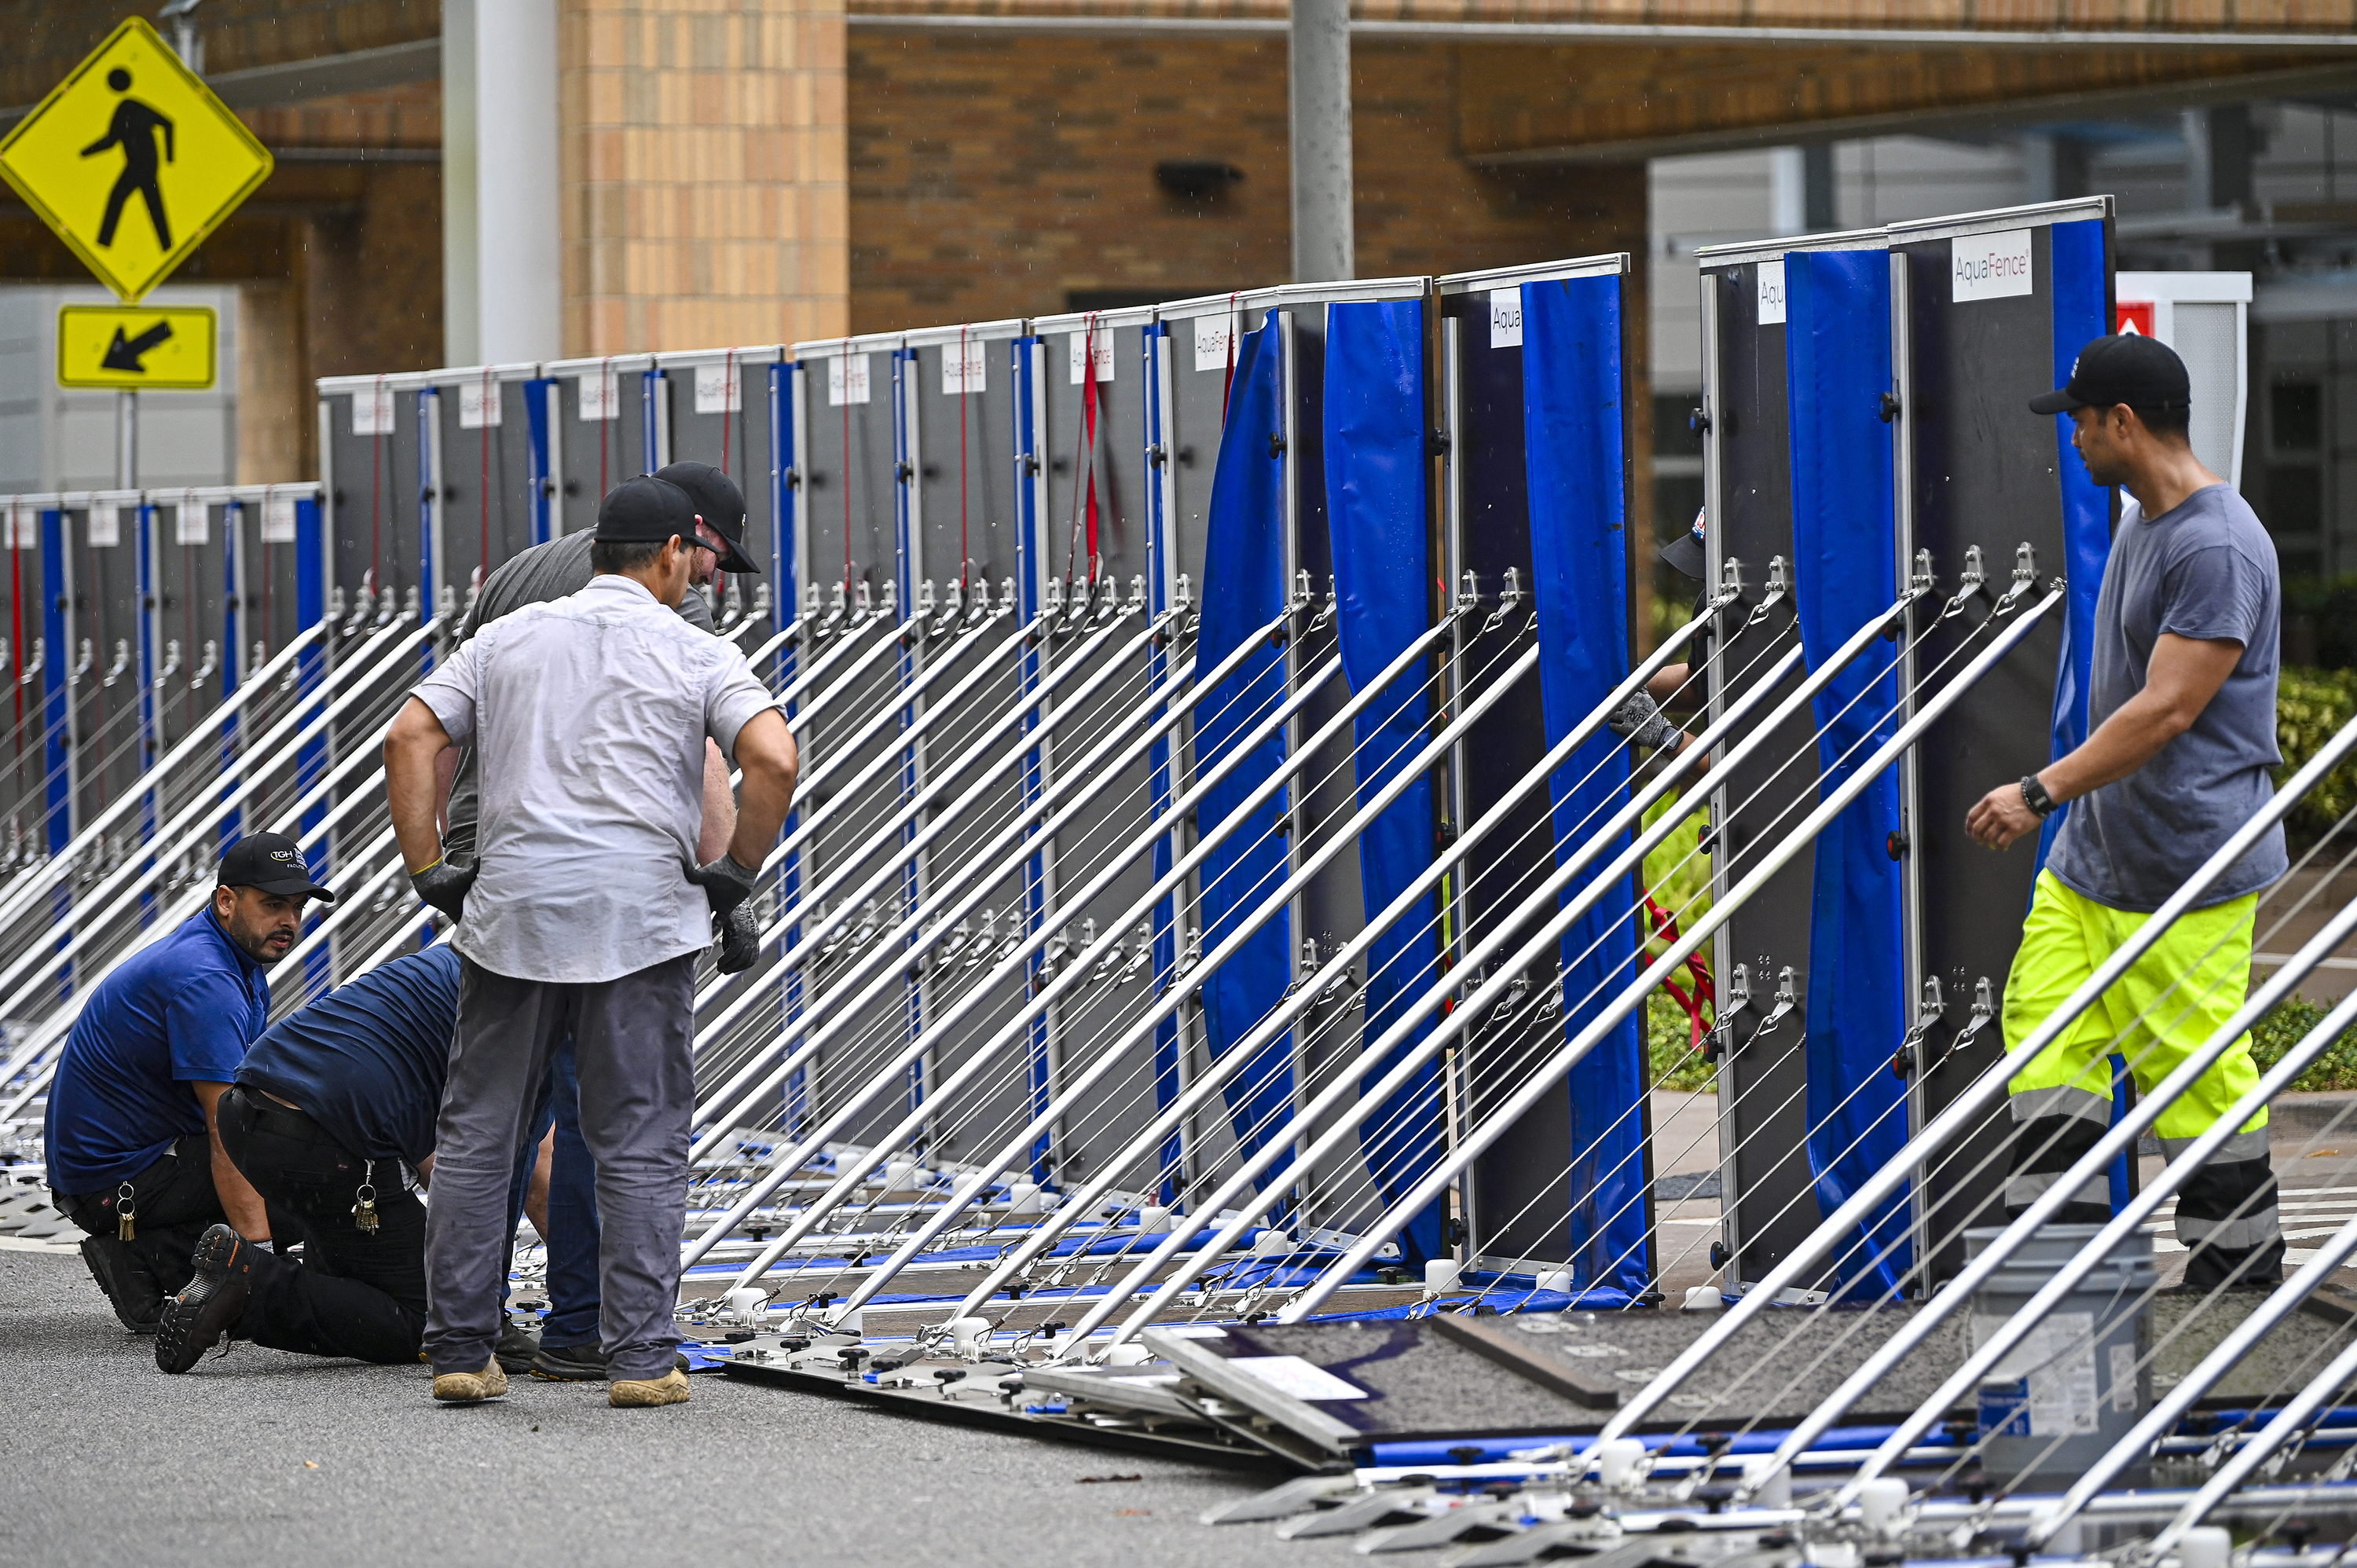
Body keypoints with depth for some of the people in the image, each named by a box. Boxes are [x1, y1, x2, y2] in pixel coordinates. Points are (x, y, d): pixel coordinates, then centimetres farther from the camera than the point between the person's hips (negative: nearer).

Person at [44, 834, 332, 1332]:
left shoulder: (239, 958, 10)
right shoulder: (204, 979, -23)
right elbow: (229, 1133, -30)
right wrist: (260, 1253, -34)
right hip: (117, 1179, -10)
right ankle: (150, 1258, -11)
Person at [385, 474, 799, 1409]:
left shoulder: (508, 639, 15)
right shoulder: (697, 657, 5)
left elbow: (409, 741, 6)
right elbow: (773, 760, -10)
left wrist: (428, 872, 9)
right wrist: (736, 875, 2)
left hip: (511, 912, 2)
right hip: (641, 922, -2)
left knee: (475, 1135, 9)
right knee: (641, 1148, 3)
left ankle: (459, 1350, 7)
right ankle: (640, 1358, -2)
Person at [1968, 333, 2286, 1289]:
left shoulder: (2218, 547, -20)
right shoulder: (2141, 519, 13)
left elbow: (2167, 710, -24)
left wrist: (2042, 792, -24)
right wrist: (2061, 799, 23)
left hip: (2187, 864, -10)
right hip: (2094, 851, 10)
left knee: (2197, 1069, -4)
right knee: (2047, 1027, 5)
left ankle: (2241, 1269, 6)